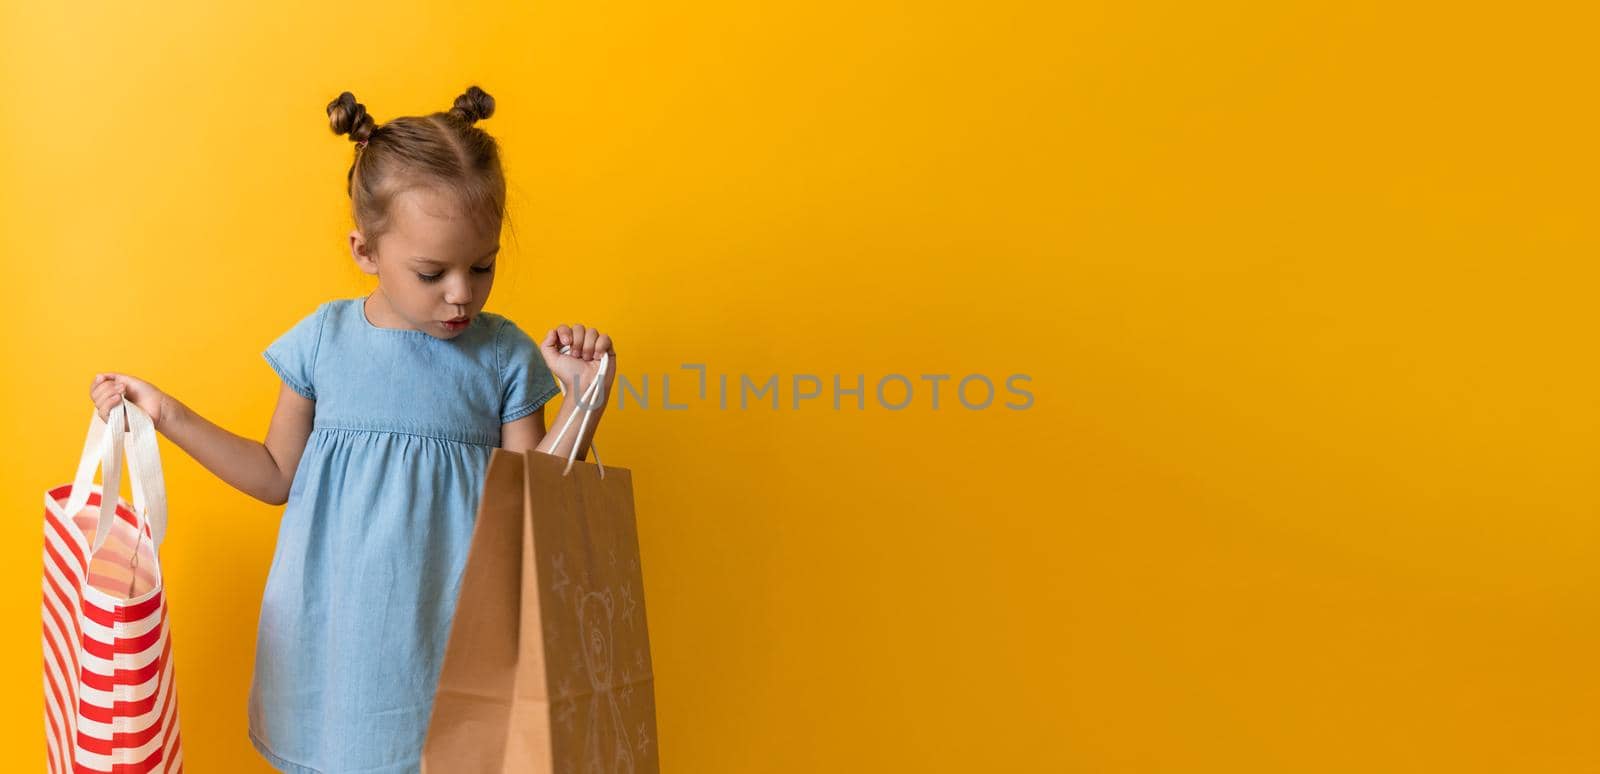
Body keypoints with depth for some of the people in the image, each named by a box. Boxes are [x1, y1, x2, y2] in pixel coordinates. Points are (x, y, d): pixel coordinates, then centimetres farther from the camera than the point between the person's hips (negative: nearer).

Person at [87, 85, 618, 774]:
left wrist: (584, 400, -14)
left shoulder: (505, 355, -5)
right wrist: (167, 415, 5)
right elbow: (279, 476, 10)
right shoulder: (325, 338, -1)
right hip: (333, 633, 2)